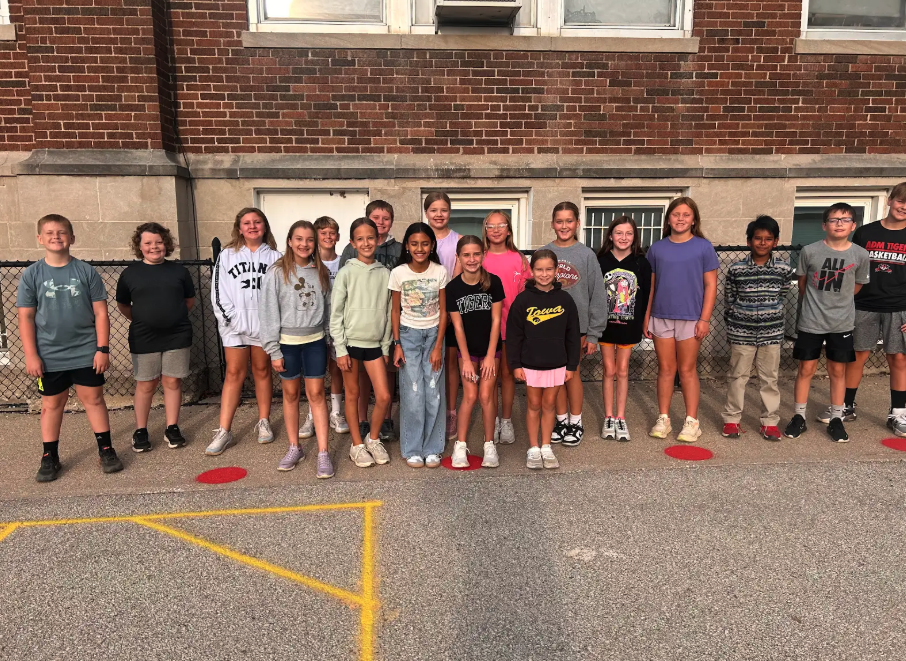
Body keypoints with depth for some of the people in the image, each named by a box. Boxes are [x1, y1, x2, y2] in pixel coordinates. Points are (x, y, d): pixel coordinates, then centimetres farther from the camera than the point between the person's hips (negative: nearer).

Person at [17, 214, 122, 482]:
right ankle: (50, 457, 23)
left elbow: (100, 312, -2)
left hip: (87, 353, -1)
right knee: (51, 404, 12)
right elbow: (26, 317, -1)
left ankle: (106, 449, 19)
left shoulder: (86, 271, -2)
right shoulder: (32, 274, -1)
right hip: (49, 356, 1)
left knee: (93, 399, 8)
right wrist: (31, 355, -6)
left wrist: (103, 348, -6)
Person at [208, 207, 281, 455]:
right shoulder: (227, 255, 6)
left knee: (262, 371, 10)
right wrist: (230, 318, -9)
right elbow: (219, 291, 2)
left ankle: (264, 422, 21)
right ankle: (224, 432, 3)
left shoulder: (274, 256, 7)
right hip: (235, 325, 0)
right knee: (234, 374, 0)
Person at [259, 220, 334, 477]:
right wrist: (273, 350, -9)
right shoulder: (277, 272, -6)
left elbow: (328, 308, 7)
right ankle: (294, 448, 25)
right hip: (287, 342, -1)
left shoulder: (321, 272, 4)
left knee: (316, 394, 2)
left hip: (315, 341, 1)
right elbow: (268, 312, -6)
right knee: (291, 394, 10)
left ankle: (323, 453, 5)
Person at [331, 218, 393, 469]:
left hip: (374, 344, 3)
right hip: (351, 342, -3)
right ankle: (357, 445, 22)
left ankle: (373, 439, 24)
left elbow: (387, 313, 8)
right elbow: (335, 313, -6)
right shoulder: (346, 273, -6)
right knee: (353, 394, 8)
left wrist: (386, 347, 8)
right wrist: (340, 349, -9)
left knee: (384, 396, 0)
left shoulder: (385, 274, 3)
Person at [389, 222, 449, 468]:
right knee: (413, 393, -2)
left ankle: (432, 448, 15)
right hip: (408, 335, -1)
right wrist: (397, 344, -5)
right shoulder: (398, 273, -7)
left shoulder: (440, 272, -6)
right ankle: (413, 449, 12)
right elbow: (395, 311, 1)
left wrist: (438, 346, -7)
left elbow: (443, 311, -3)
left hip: (433, 334, 1)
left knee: (434, 393, 1)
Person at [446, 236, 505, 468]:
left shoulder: (493, 282, -12)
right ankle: (460, 445, 10)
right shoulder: (453, 287, -11)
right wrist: (466, 359, -8)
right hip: (467, 348, 0)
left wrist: (490, 356, -10)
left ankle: (489, 445, 13)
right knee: (470, 396, -3)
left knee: (486, 396, -1)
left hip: (490, 347, 0)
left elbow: (496, 320, -10)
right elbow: (458, 325, -8)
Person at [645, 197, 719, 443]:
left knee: (687, 370, 5)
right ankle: (663, 419, 17)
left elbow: (710, 285, -2)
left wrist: (705, 318, -8)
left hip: (690, 318, -2)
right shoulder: (657, 248, 6)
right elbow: (650, 286, 8)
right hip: (661, 317, 2)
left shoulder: (703, 247, 0)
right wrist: (646, 317, 5)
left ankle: (692, 422, 14)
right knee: (665, 369, 8)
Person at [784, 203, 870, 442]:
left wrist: (836, 304, 13)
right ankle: (799, 417, 17)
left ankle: (836, 420, 21)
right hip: (810, 322, -1)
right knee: (806, 369, 6)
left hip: (842, 323, 1)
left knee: (838, 371, 10)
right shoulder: (809, 251, -8)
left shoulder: (860, 255, -5)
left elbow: (856, 287, 10)